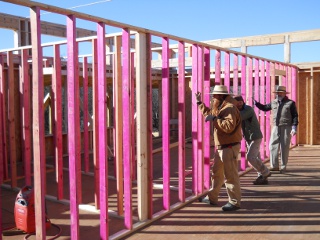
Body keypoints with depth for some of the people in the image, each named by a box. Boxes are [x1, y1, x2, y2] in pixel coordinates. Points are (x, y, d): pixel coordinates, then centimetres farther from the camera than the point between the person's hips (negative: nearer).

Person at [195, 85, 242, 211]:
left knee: (230, 175, -5)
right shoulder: (220, 107, 15)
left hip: (229, 147, -11)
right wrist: (199, 102, 31)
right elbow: (208, 113, 34)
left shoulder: (230, 108, -18)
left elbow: (229, 126, -31)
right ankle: (212, 198, 29)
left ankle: (235, 202, 3)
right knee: (217, 173, 17)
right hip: (221, 147, 11)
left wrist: (214, 118, -26)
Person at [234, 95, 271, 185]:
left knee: (250, 157, -15)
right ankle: (263, 177, 18)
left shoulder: (248, 110, -20)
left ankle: (265, 172, 2)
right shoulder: (241, 110, 8)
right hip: (248, 138, 9)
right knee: (255, 158, 10)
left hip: (255, 137, -9)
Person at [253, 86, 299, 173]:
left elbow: (295, 116, -4)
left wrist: (294, 127, -13)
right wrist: (256, 103, 13)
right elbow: (264, 108, 25)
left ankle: (283, 167, 12)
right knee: (273, 146, 1)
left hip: (286, 128, -4)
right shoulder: (273, 103, 11)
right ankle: (274, 166, 10)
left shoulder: (290, 103, -2)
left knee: (284, 148, 1)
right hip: (276, 127, 4)